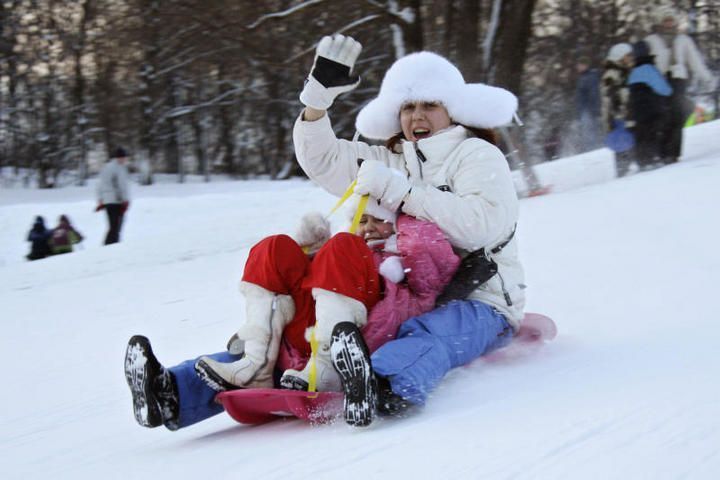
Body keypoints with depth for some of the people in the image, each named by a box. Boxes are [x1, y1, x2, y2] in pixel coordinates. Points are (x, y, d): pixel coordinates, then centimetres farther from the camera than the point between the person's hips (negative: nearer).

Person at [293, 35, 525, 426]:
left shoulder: (478, 155, 1)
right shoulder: (392, 161, 22)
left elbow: (479, 223, -19)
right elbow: (322, 159, 17)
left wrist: (397, 191, -18)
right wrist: (319, 97, 1)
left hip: (478, 303, -10)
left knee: (423, 335, -41)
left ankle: (382, 385, -69)